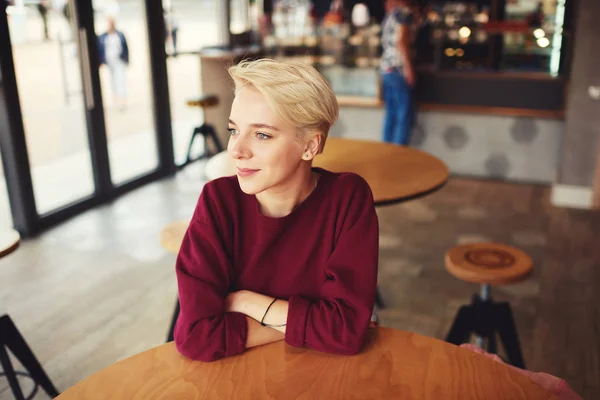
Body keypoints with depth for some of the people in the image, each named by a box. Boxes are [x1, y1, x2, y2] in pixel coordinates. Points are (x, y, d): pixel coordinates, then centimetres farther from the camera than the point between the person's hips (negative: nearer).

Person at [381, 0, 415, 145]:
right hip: (398, 69, -8)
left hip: (386, 69, 9)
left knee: (391, 115, 10)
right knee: (404, 117, -6)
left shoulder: (389, 15, 18)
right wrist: (408, 67, -17)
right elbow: (401, 41, -16)